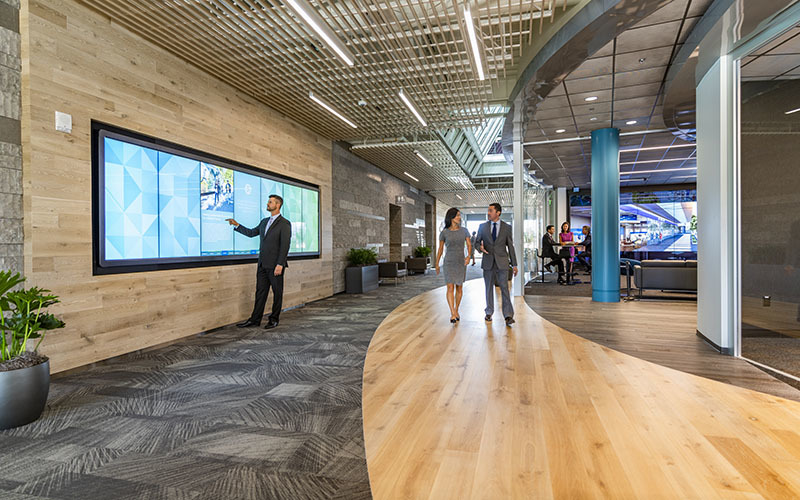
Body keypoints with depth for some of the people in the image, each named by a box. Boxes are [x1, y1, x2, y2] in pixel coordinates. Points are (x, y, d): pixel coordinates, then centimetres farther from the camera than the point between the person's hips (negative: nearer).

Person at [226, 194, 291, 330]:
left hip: (275, 265, -7)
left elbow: (285, 245, -14)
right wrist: (237, 225, 17)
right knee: (260, 292, 9)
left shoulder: (284, 224, -8)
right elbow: (251, 233, 26)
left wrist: (280, 265, -19)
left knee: (277, 292, 4)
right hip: (262, 264, 7)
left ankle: (274, 319, 14)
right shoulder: (264, 222, 15)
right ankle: (255, 319, 15)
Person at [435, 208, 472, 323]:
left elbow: (469, 245, -4)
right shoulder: (444, 232, -6)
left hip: (461, 262, 2)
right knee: (450, 288, -10)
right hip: (449, 262, -2)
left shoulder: (464, 230, -1)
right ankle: (452, 314, -9)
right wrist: (437, 264, 10)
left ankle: (456, 310, 26)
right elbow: (440, 249, 4)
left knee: (459, 287, 10)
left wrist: (469, 256, -24)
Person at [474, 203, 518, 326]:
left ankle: (508, 315, -9)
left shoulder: (507, 227, 3)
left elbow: (510, 246, 5)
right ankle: (489, 312, 22)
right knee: (489, 288, 9)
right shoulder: (483, 226, 5)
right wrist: (480, 247, -16)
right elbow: (477, 241, 10)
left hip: (502, 262, -2)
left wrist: (514, 264, 2)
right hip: (488, 262, 2)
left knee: (504, 288, -9)